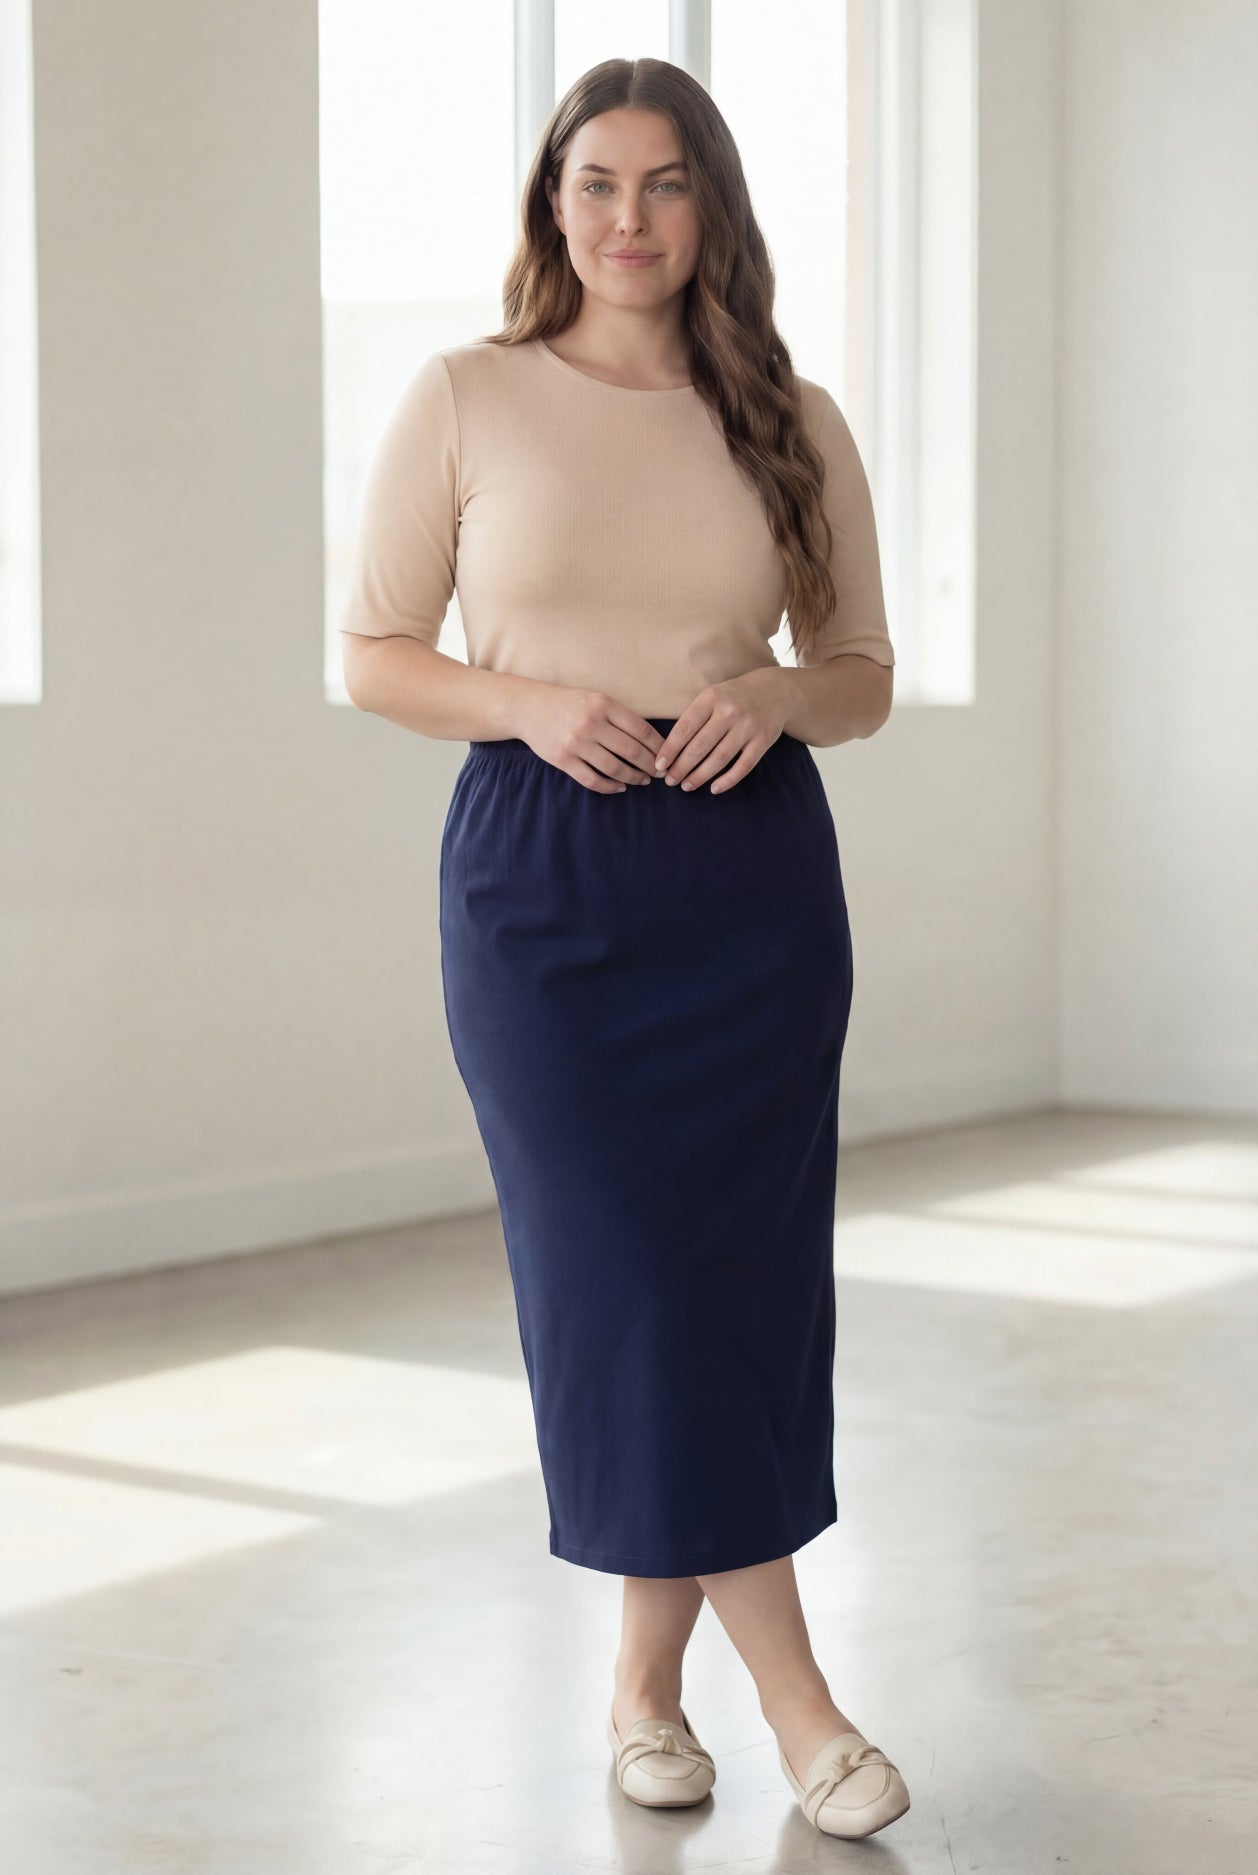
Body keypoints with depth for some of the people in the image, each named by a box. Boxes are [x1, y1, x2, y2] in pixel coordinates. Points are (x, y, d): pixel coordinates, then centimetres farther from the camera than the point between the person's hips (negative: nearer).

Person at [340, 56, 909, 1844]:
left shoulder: (793, 420, 7)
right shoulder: (464, 399, 2)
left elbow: (865, 673, 13)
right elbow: (374, 653, 5)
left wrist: (773, 696, -9)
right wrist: (530, 703, -13)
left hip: (753, 872, 2)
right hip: (542, 870, -2)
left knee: (746, 1277, 2)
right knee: (633, 1273, -5)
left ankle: (649, 1678, 20)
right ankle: (791, 1689, 5)